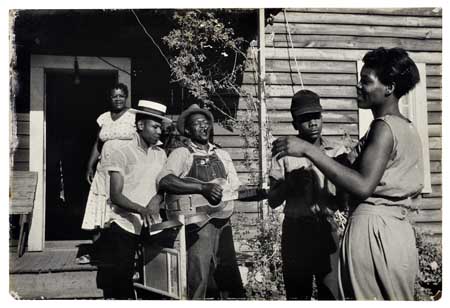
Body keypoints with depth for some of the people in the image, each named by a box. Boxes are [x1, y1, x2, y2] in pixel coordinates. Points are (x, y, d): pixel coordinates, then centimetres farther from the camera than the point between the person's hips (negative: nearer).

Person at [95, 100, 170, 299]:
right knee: (118, 275, -2)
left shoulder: (160, 154, 11)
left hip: (149, 225, 5)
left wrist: (157, 198, -9)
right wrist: (141, 210, -26)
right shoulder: (121, 153, -5)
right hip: (122, 224, -5)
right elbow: (115, 195, -11)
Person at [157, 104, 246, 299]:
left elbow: (236, 190, 17)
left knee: (229, 281, 11)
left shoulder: (222, 155, 18)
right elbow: (164, 181, -18)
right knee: (198, 281, -9)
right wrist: (203, 188, -24)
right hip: (198, 224, -5)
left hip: (223, 222, 6)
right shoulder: (181, 154, 0)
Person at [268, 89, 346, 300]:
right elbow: (273, 201, 2)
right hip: (295, 230, 0)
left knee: (331, 295, 1)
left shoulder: (337, 153, 4)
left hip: (326, 229, 0)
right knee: (296, 295, 9)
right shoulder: (284, 154, 2)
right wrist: (290, 183, -15)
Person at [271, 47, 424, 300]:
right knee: (397, 300, 15)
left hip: (373, 229, -9)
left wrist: (309, 150, -26)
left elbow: (363, 186, -26)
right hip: (398, 231, 9)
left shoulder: (384, 127, -15)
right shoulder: (408, 129, 13)